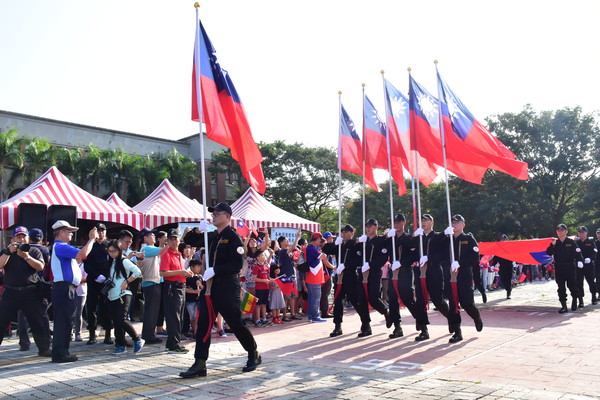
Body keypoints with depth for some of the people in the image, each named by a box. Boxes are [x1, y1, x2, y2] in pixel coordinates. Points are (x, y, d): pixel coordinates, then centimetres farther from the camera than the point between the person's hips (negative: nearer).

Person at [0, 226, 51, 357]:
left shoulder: (34, 251, 8)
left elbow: (40, 266, -7)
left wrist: (26, 256, -17)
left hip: (30, 292, -1)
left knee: (37, 321, 1)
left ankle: (44, 348, 11)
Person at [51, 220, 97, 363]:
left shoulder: (62, 247, 22)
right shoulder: (60, 247, -13)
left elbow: (78, 259, 21)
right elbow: (83, 254, -24)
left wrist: (92, 240, 20)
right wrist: (91, 239, -9)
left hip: (67, 288, 11)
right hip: (64, 288, -11)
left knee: (65, 321, 14)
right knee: (63, 321, -8)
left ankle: (61, 352, 20)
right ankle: (60, 353, -4)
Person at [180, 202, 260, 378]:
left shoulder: (233, 237, -9)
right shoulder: (212, 237, 14)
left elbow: (238, 263, -18)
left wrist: (214, 270, -22)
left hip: (228, 288, -7)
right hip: (210, 286, 7)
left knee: (236, 323, 3)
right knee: (203, 324, 0)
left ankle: (254, 355, 23)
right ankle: (200, 364, 3)